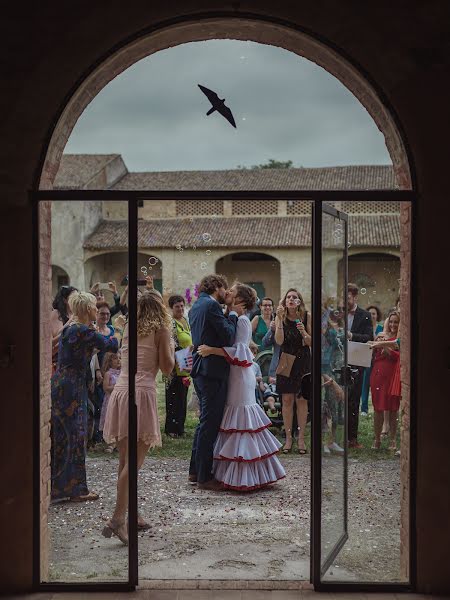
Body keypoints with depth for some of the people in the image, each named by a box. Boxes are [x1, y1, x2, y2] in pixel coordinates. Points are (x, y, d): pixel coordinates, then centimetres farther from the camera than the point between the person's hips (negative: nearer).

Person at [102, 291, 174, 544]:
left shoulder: (128, 329, 16)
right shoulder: (161, 330, 2)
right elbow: (167, 368, -2)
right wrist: (171, 347, 16)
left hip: (120, 391, 6)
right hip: (142, 393, -6)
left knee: (125, 458, 13)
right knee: (134, 460, -9)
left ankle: (129, 512, 23)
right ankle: (118, 519, -17)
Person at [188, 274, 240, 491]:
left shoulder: (196, 306, 17)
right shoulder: (212, 305, -13)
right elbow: (228, 337, -17)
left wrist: (228, 310, 10)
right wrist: (232, 313, -6)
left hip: (200, 369, 10)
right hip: (213, 370, -10)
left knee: (205, 422, 18)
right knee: (210, 424, -4)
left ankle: (195, 471, 25)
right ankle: (204, 477, 2)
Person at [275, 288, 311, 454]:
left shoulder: (307, 316, -3)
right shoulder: (280, 317, -1)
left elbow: (311, 342, -2)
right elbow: (279, 341, -14)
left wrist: (304, 332, -21)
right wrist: (280, 319, -19)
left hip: (303, 361, 0)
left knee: (301, 400, 2)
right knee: (287, 400, 1)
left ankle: (301, 438, 10)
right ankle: (288, 438, 10)